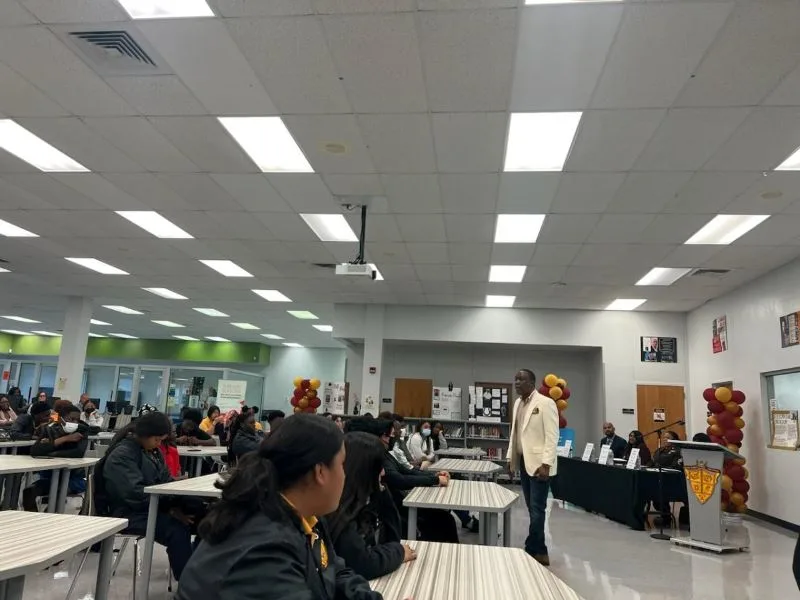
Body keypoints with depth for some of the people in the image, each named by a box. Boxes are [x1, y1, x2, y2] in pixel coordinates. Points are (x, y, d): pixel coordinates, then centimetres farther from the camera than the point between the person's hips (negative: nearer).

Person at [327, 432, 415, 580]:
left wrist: (381, 492, -5)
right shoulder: (339, 510, -24)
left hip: (368, 583, 7)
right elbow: (363, 566, -30)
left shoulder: (360, 499, 1)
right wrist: (398, 551, -13)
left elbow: (392, 537, 6)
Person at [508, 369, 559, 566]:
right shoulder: (518, 403, 11)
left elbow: (552, 436, -15)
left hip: (539, 464, -7)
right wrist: (511, 457, 14)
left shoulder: (545, 403, -11)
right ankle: (539, 551, 21)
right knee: (532, 509, 12)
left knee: (537, 509, -3)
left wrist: (546, 464, -20)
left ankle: (532, 551, 5)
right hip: (523, 462, 7)